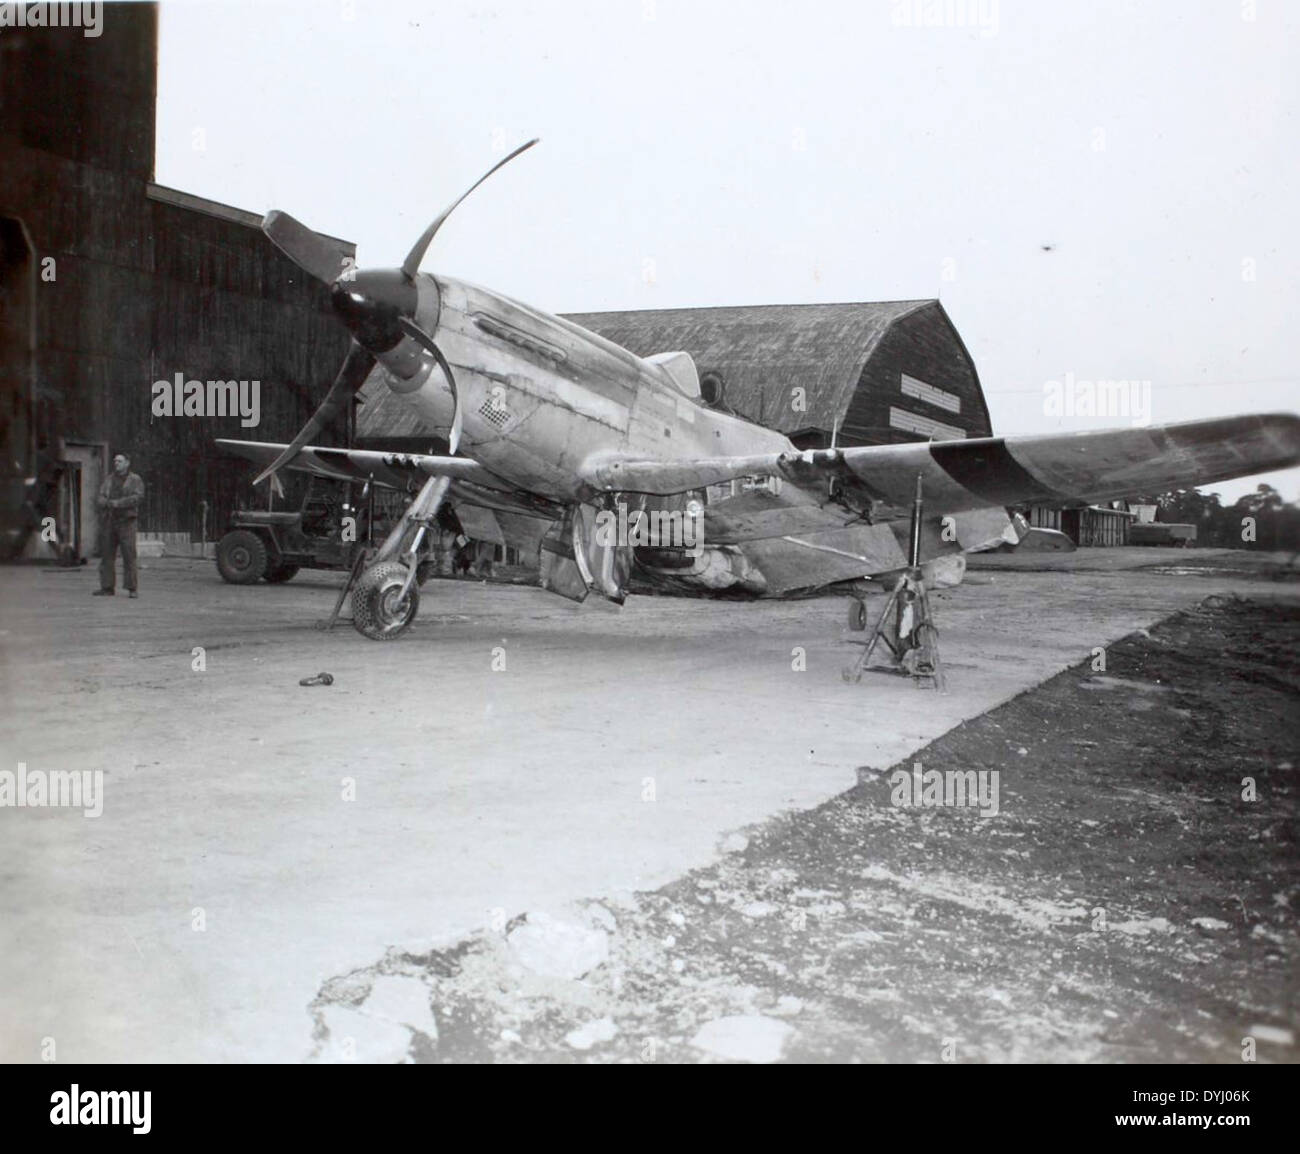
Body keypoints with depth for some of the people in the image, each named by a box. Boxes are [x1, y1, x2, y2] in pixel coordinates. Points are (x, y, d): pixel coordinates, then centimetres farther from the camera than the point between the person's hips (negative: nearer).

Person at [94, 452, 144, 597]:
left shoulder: (135, 480, 2)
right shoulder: (108, 480, 15)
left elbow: (138, 497, -13)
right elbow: (100, 499, 6)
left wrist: (118, 503, -19)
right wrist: (108, 503, -17)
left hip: (127, 521, -5)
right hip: (110, 521, 5)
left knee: (129, 555, -9)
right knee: (107, 554, 3)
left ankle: (133, 589, -6)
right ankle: (107, 588, 8)